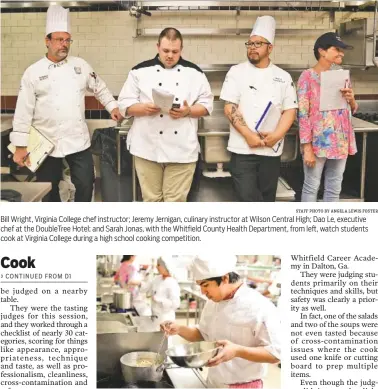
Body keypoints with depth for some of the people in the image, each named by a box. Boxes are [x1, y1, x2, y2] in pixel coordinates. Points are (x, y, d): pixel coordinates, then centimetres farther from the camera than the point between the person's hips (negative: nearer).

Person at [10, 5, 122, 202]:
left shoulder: (80, 65, 4)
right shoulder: (33, 72, -5)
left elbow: (100, 88, 19)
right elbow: (24, 111, -6)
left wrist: (113, 106, 7)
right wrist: (20, 146, -8)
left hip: (78, 141, 2)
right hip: (48, 143, -2)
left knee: (85, 185, 4)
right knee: (49, 191, 7)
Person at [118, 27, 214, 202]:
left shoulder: (194, 72, 6)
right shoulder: (140, 71, 4)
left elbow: (206, 105, 6)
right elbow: (125, 104, 4)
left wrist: (188, 111, -14)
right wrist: (145, 108, -16)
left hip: (181, 149, 0)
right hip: (148, 148, 0)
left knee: (176, 199, 4)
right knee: (152, 198, 8)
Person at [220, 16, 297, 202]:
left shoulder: (283, 77, 8)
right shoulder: (236, 72, 1)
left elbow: (289, 110, 5)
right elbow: (230, 108, -6)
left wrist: (277, 135, -13)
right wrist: (249, 135, -16)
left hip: (272, 149, 3)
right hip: (243, 149, -3)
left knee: (267, 198, 11)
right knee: (248, 198, -8)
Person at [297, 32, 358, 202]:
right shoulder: (308, 76, -8)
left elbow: (352, 110, 18)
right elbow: (303, 114, -12)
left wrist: (351, 99, -6)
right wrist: (307, 147, -17)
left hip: (340, 141, 6)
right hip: (318, 142, -6)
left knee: (334, 188, 11)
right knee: (311, 186, 2)